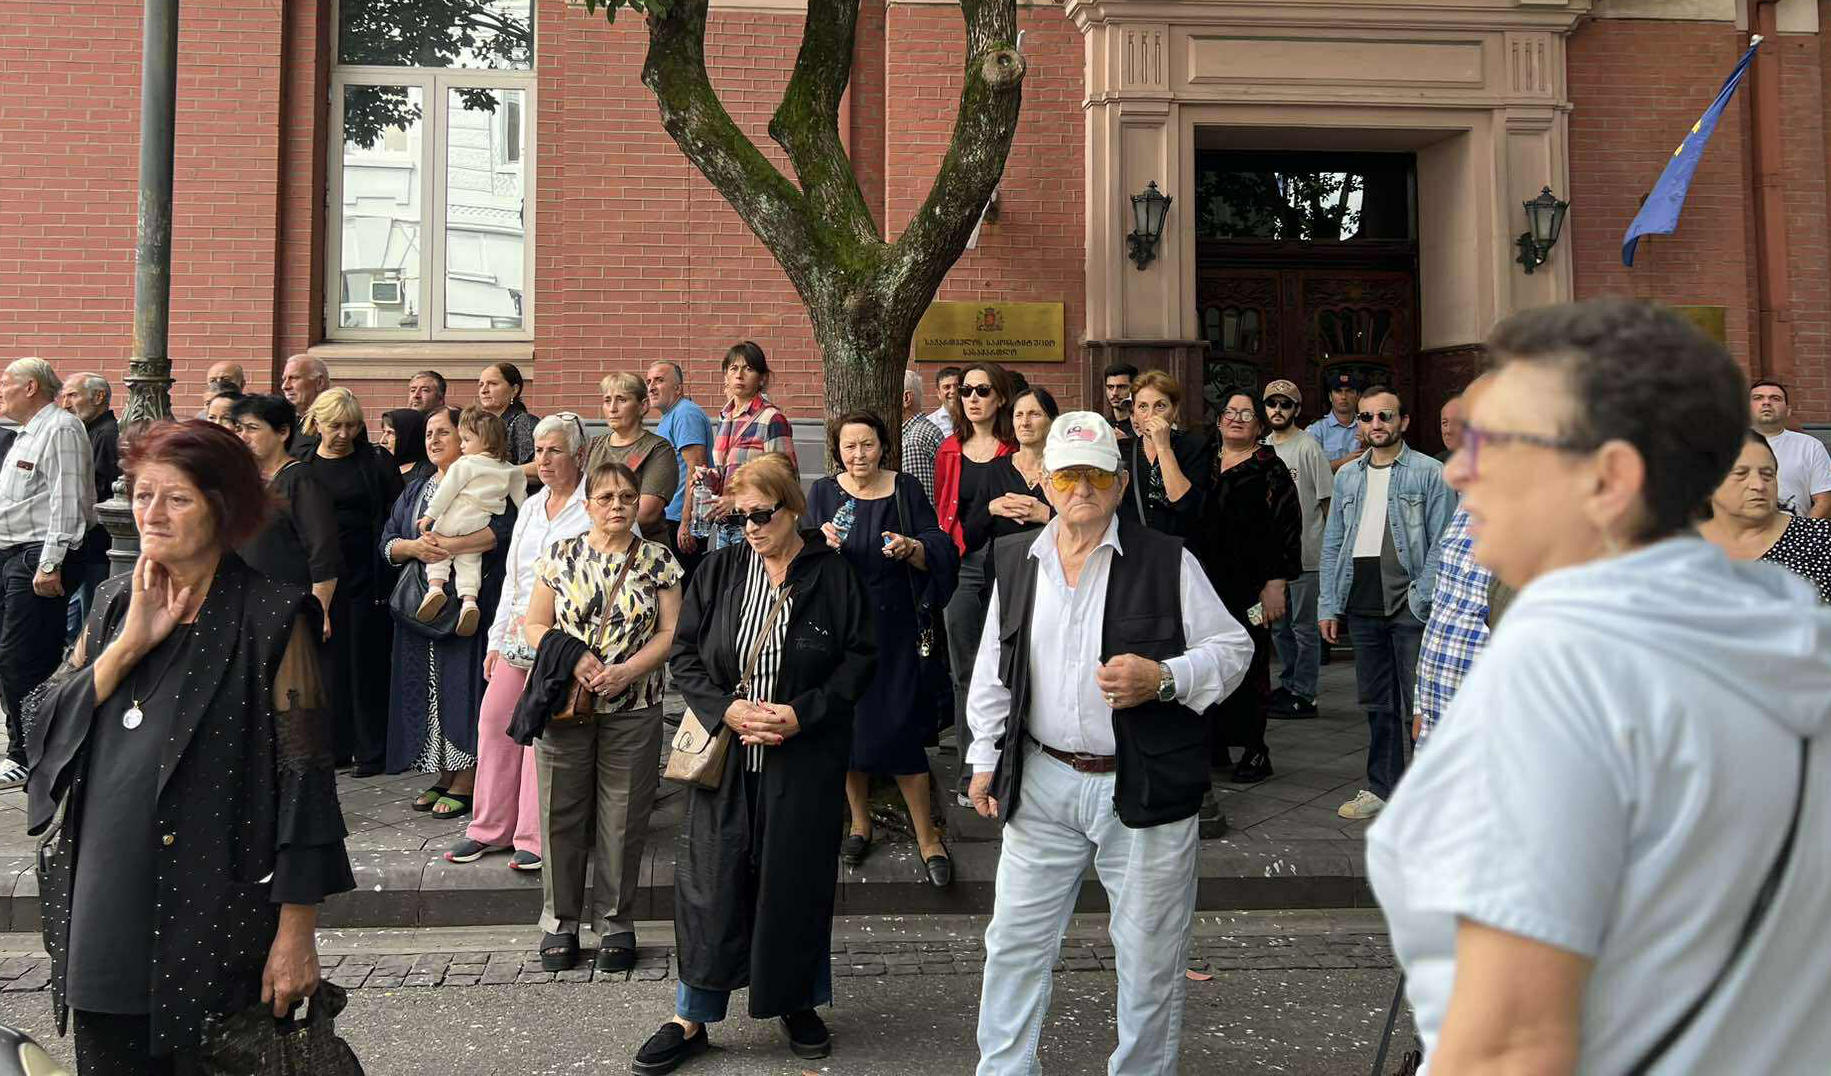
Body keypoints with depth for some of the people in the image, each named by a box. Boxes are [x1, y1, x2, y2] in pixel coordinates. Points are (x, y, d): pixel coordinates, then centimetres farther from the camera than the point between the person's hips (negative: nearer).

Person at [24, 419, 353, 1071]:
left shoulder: (270, 619, -10)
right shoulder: (114, 603, 9)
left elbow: (304, 777, -12)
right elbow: (49, 725, 2)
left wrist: (297, 932, -14)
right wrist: (131, 642, -12)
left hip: (213, 917, -5)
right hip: (101, 909, 5)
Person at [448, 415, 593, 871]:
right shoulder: (530, 506, 18)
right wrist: (497, 638, 18)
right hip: (518, 636, 7)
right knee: (494, 720, 5)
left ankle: (535, 838, 4)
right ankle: (490, 828, 18)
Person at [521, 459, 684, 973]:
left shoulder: (659, 561, 2)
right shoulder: (560, 555, 4)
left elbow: (671, 633, -2)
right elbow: (535, 626, 4)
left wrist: (625, 670, -15)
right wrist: (571, 659, -13)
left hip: (633, 708, -1)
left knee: (623, 820, 6)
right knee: (562, 815, 8)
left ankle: (615, 922, 21)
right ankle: (560, 921, 24)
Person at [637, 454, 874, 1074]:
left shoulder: (833, 574, -4)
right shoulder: (720, 570, 2)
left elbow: (860, 658, -2)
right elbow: (683, 654, 4)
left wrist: (804, 713, -14)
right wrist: (726, 709, -12)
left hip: (805, 760, -1)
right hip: (725, 756, 2)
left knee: (797, 879, 9)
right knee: (711, 882, 4)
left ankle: (799, 1004, 30)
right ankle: (691, 1020, 18)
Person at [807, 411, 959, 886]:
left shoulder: (905, 490, 1)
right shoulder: (824, 493, 5)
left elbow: (940, 553, -1)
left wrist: (911, 549, -21)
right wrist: (822, 545, -17)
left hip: (891, 626, -2)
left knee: (898, 726, -5)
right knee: (847, 722, 7)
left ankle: (927, 837, 7)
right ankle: (860, 822, 26)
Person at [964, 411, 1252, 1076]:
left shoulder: (1167, 562, -6)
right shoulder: (1017, 563, 6)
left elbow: (1232, 649, -3)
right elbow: (993, 671, 13)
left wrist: (1163, 678, -20)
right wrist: (985, 759, 11)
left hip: (1145, 789, -3)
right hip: (1042, 782, 3)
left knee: (1149, 956, 10)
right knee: (1015, 940, 12)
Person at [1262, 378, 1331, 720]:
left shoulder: (1309, 447, -8)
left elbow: (1328, 500, -8)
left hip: (1306, 554, -7)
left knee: (1304, 626, 0)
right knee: (1279, 626, 15)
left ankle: (1303, 695, 6)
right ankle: (1289, 685, 28)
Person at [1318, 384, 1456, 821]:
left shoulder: (1429, 473, -2)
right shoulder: (1347, 477, 13)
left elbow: (1441, 543, -6)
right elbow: (1333, 544, 14)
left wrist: (1423, 599, -14)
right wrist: (1328, 605, 9)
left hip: (1409, 607, -5)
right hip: (1362, 606, 5)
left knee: (1419, 704, -2)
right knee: (1377, 704, 14)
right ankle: (1382, 788, 25)